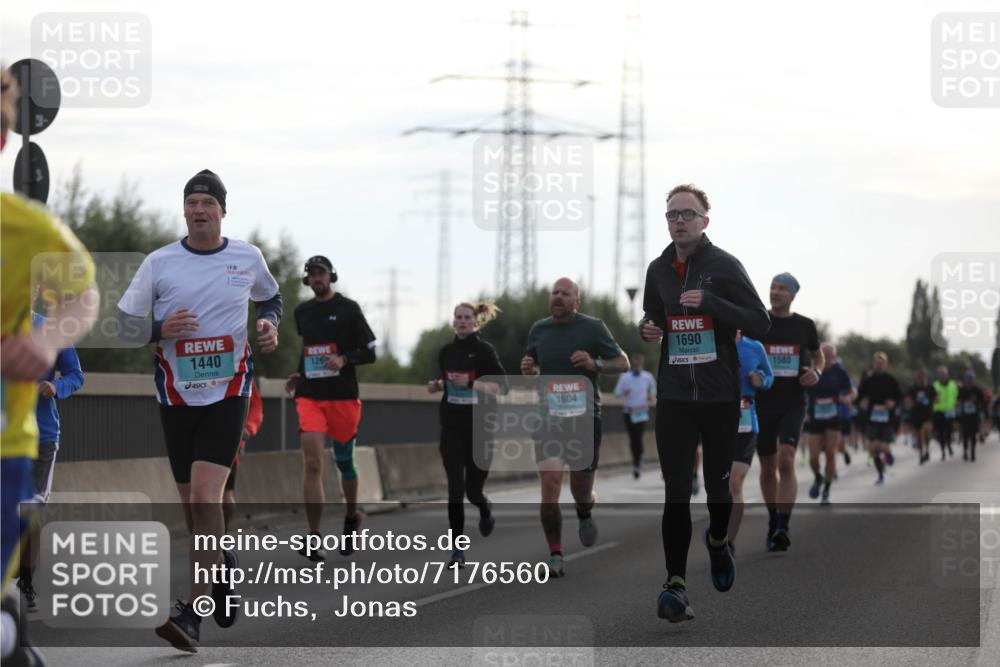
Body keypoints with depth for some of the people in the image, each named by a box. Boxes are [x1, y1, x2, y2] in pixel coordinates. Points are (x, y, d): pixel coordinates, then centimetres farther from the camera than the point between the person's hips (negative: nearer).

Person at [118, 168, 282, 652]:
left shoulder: (248, 258, 2)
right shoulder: (158, 263, -1)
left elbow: (270, 298, 22)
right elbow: (126, 323, 3)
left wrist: (269, 323, 0)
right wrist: (161, 330, -16)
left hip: (228, 391, -2)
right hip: (176, 394, 2)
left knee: (206, 495, -16)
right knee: (190, 501, 9)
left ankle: (192, 614, -16)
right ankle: (223, 564, 40)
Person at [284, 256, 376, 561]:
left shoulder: (348, 309, -1)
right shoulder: (302, 312, 12)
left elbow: (370, 352, -2)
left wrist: (344, 360, -19)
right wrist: (299, 375, 12)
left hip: (343, 396, -2)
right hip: (309, 396, 2)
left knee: (344, 461, 11)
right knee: (312, 464, -13)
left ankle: (352, 518, 38)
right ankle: (314, 538, -16)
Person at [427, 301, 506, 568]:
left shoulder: (484, 350, -7)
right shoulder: (446, 352, 8)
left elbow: (502, 386, -12)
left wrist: (471, 383, -23)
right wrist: (437, 385, 3)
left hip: (479, 428, -3)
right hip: (451, 428, 3)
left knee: (473, 489, 2)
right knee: (455, 488, -7)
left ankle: (486, 511, 40)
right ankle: (458, 551, -3)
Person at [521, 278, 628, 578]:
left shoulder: (593, 328, -2)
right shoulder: (538, 330, 9)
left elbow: (622, 362, 1)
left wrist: (595, 364, -17)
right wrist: (528, 370, -1)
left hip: (585, 417, -2)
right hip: (548, 417, 2)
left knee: (581, 491, 6)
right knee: (550, 482, -14)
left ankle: (585, 516, 45)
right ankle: (555, 556, -9)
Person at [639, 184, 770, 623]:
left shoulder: (724, 266, -6)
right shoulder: (658, 270, 8)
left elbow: (760, 324, -10)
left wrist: (710, 302, -22)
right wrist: (647, 328, 0)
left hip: (720, 397, -2)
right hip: (673, 397, 2)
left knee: (718, 485, 11)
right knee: (676, 493, -7)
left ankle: (718, 542, 43)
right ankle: (675, 584, -9)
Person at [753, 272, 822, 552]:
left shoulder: (804, 325, 4)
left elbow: (818, 354, 20)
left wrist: (816, 372, -2)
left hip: (792, 404, -1)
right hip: (763, 403, 1)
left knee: (786, 460, -19)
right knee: (768, 467, 8)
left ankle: (783, 527, -22)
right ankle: (773, 521, 29)